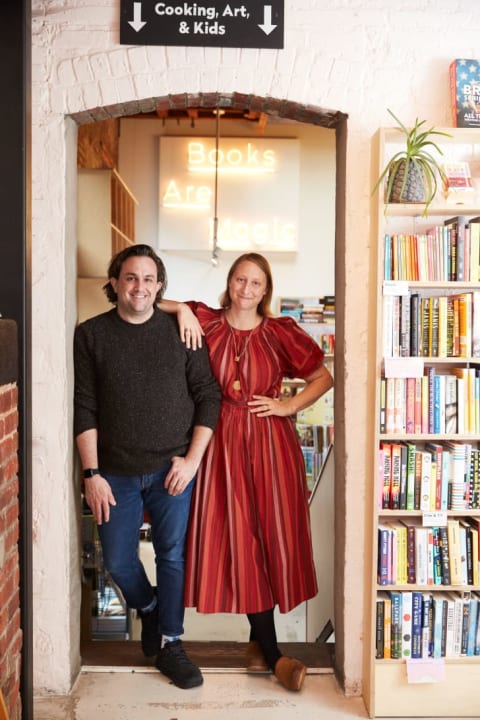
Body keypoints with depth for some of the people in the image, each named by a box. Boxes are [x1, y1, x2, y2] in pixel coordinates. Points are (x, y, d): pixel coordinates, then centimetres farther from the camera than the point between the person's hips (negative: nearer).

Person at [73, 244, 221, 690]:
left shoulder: (180, 330, -1)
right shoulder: (91, 334, -1)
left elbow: (208, 396, 0)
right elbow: (83, 409, -3)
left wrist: (192, 459, -7)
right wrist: (92, 474, -7)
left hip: (171, 468, 0)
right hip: (116, 472, 1)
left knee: (173, 556, 7)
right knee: (118, 562, 9)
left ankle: (169, 643, 26)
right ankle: (149, 610, 40)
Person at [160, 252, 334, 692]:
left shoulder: (281, 332, 3)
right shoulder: (206, 322, 4)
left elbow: (324, 377, 8)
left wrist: (289, 406, -3)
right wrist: (181, 309, -9)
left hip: (270, 442, 0)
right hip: (223, 441, 0)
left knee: (271, 537, 3)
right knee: (238, 539, 1)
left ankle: (261, 644, 21)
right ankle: (271, 654, 12)